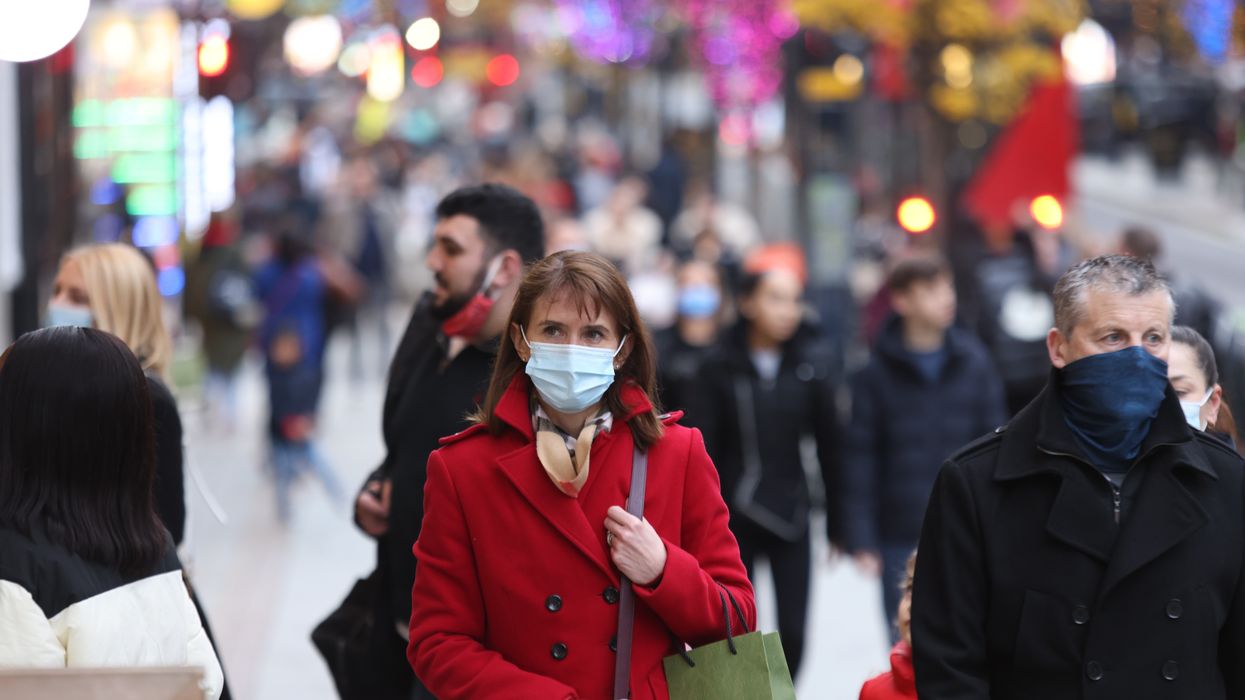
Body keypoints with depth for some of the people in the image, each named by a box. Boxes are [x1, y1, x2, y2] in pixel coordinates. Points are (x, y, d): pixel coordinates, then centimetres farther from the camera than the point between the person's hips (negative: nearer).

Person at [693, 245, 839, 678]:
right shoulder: (721, 366, -6)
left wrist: (837, 523, 5)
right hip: (734, 516, -1)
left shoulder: (812, 362, -2)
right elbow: (704, 449, -6)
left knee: (792, 633, -4)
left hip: (790, 512, 1)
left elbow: (829, 445, 3)